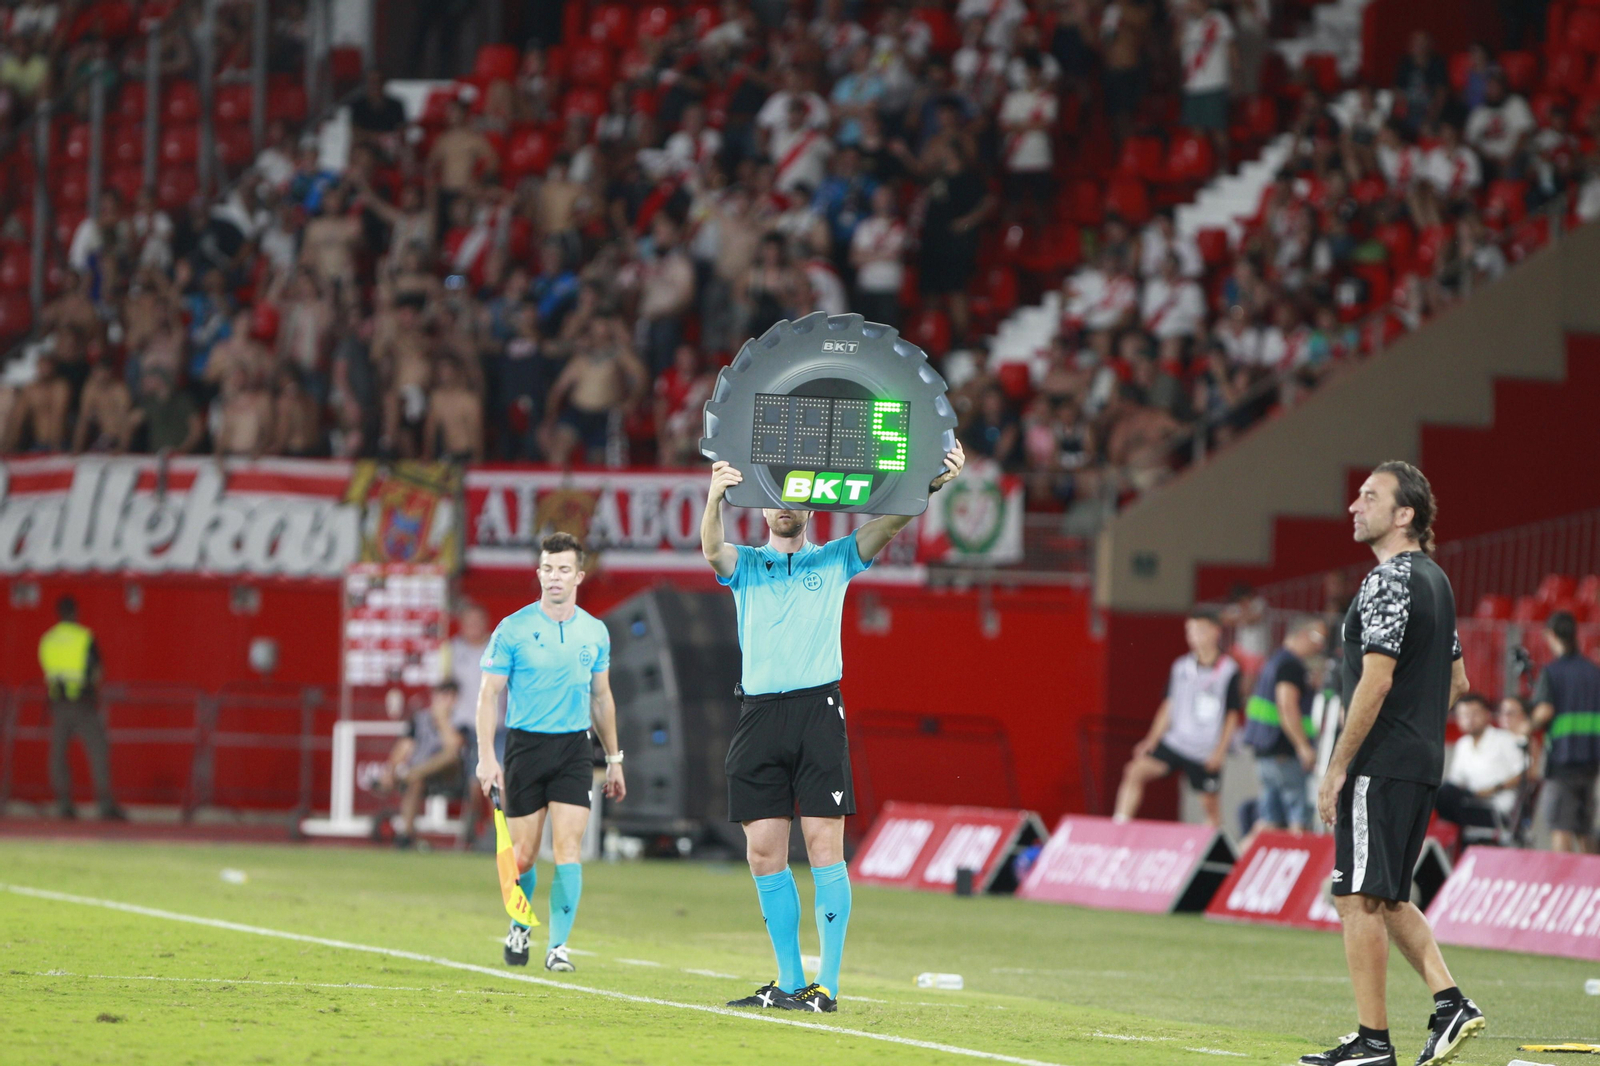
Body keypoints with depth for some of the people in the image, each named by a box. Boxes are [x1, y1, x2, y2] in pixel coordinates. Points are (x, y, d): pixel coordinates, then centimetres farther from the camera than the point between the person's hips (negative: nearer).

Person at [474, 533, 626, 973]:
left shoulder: (595, 632, 7)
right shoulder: (513, 630, -3)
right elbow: (489, 694, -3)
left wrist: (614, 759, 18)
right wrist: (486, 756, -13)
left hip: (574, 749, 2)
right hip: (525, 744, -2)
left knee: (568, 847, -11)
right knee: (523, 854, 3)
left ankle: (558, 946, -7)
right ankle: (519, 927, 30)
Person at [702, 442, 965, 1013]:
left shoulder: (835, 560, 13)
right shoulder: (745, 564, 15)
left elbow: (886, 525, -2)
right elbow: (713, 549, -7)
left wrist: (932, 484, -21)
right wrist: (714, 500, -29)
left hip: (817, 709, -2)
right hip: (759, 713, 2)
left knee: (824, 847, -7)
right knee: (764, 853, 2)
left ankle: (828, 985, -7)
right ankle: (789, 980, 11)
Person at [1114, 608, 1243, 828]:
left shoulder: (1229, 671, -7)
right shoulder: (1181, 667, 5)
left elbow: (1232, 716, -3)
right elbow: (1169, 707, 12)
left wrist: (1220, 751, -8)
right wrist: (1152, 740, 5)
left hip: (1206, 752, -3)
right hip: (1174, 742, 3)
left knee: (1210, 802, 4)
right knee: (1136, 771, -13)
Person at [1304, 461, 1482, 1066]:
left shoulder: (1389, 581, -14)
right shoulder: (1435, 580, 16)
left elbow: (1376, 682, -20)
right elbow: (1457, 681, 22)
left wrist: (1336, 769, -16)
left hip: (1379, 767, -10)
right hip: (1422, 765, 10)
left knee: (1359, 898, -6)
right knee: (1388, 898, 17)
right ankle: (1450, 1004, 8)